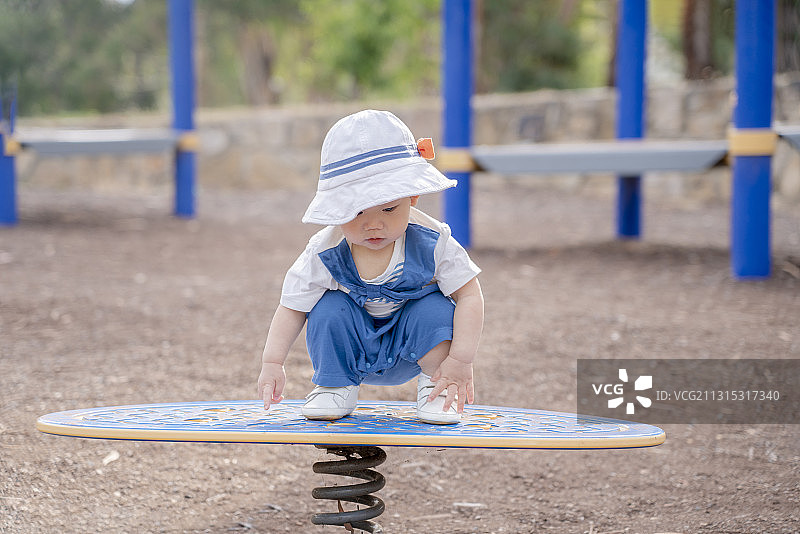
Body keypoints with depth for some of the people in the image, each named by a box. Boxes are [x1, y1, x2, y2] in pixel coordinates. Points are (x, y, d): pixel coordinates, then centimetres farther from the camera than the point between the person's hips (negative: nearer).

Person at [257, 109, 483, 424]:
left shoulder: (431, 242, -24)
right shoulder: (324, 254, -22)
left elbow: (469, 296, -20)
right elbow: (292, 308, -12)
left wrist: (460, 360, -28)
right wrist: (272, 363, -22)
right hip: (351, 349, 1)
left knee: (436, 308, -28)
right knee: (329, 309, -26)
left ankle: (434, 385, -4)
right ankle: (336, 386, -1)